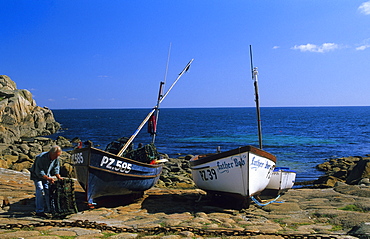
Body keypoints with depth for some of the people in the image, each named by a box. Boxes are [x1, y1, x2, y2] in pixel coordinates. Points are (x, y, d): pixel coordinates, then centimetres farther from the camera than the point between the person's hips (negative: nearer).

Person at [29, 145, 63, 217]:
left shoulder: (56, 159, -13)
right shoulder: (41, 157, -33)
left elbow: (56, 168, 0)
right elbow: (39, 172, -30)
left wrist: (58, 176, -15)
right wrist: (48, 178, -36)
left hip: (46, 175, 6)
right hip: (37, 175, -6)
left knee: (48, 190, 0)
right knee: (40, 190, -18)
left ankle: (47, 209, 9)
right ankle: (39, 211, -15)